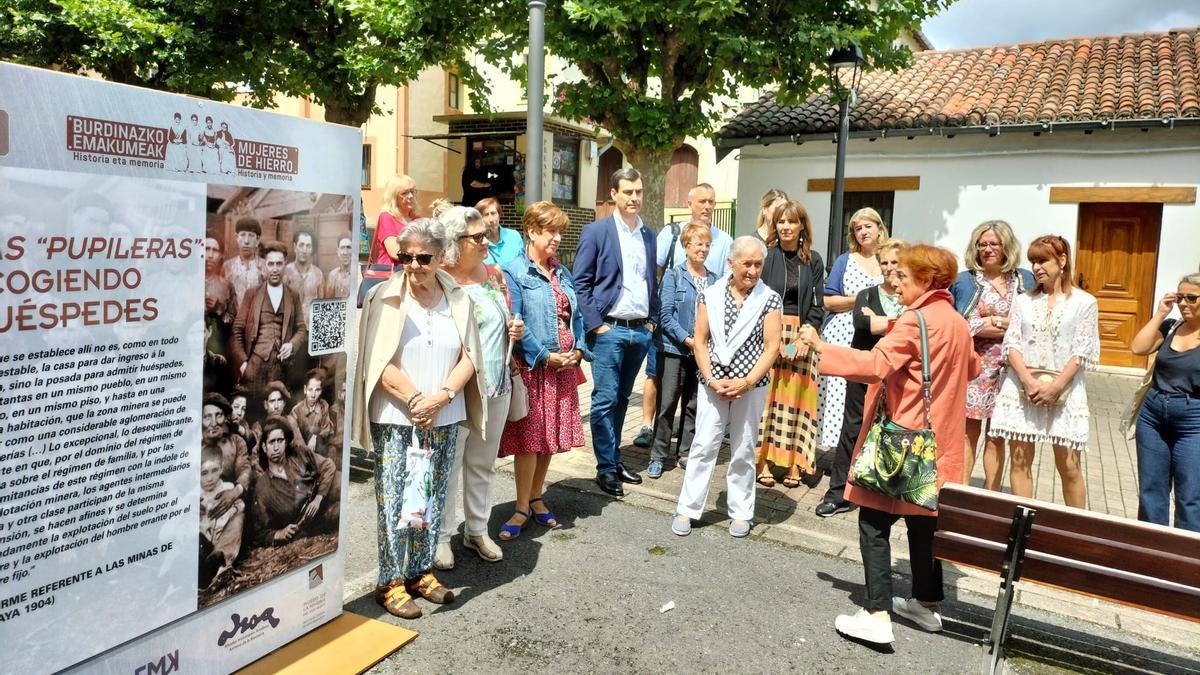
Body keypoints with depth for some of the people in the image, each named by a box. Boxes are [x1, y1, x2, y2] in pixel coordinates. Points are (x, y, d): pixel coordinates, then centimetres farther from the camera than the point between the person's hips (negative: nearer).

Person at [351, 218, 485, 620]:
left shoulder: (459, 300, 5)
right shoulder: (385, 298, -5)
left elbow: (469, 358, 2)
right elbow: (380, 363, -9)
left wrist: (440, 397, -12)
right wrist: (416, 400, -14)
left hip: (444, 420, 4)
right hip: (394, 420, -3)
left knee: (432, 501, 12)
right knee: (394, 502, 2)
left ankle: (420, 572, 27)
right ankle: (390, 582, 15)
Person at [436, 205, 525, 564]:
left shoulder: (495, 274, 8)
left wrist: (514, 328, 1)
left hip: (497, 387, 6)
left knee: (483, 464, 17)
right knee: (448, 464, 6)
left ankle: (477, 530, 32)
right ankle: (441, 537, 21)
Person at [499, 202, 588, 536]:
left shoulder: (563, 272, 14)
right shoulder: (514, 271, -7)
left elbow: (576, 316, 15)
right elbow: (515, 323, -15)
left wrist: (578, 350, -2)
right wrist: (545, 356, -17)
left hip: (564, 366, 7)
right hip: (533, 366, -6)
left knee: (551, 435, 12)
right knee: (529, 437, -2)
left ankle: (536, 498, 26)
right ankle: (523, 508, 10)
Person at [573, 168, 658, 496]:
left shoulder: (649, 234, 12)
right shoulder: (596, 231, -4)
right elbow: (581, 282, -5)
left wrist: (652, 320, 10)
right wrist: (595, 324, -10)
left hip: (641, 331, 5)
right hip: (610, 330, -5)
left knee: (621, 399, 14)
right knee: (605, 400, -3)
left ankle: (615, 459, 24)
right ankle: (606, 469, 7)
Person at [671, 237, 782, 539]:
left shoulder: (770, 299, -1)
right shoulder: (710, 295, 2)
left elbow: (771, 347, -5)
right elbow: (700, 341, 1)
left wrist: (747, 382, -14)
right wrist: (711, 379, -9)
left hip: (751, 385, 0)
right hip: (713, 383, 1)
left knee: (743, 450, 8)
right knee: (703, 445, 0)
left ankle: (741, 513, 21)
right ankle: (687, 510, 10)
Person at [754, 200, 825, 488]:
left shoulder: (813, 261, 8)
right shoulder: (766, 256, 1)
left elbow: (817, 305, 6)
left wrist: (804, 338, -8)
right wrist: (774, 338, -12)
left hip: (802, 336, 2)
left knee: (797, 398, 3)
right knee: (765, 396, -2)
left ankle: (794, 463, 8)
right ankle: (761, 460, 4)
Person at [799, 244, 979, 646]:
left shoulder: (914, 321, -17)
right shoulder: (958, 323, 10)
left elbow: (875, 365, -30)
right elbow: (972, 368, 28)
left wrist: (821, 346, -26)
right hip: (938, 442, 9)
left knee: (874, 521, -4)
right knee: (924, 518, 18)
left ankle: (877, 615, -5)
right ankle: (926, 603, 29)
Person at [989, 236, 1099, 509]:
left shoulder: (1084, 302, 3)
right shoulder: (1023, 300, 10)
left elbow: (1082, 351, -3)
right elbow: (1011, 344, 2)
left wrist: (1056, 386, -12)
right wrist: (1029, 381, -11)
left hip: (1063, 390, -2)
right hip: (1022, 388, 2)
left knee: (1069, 464, -1)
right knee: (1020, 459, 3)